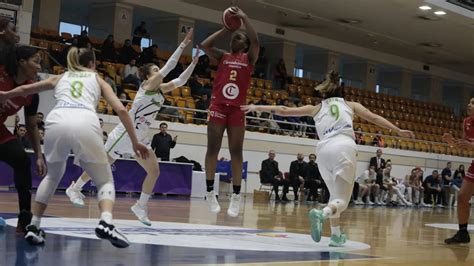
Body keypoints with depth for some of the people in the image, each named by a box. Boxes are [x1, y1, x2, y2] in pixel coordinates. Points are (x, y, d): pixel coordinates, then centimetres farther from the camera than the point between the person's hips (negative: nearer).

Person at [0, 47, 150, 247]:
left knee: (52, 176, 30)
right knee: (105, 180, 12)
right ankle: (106, 223, -17)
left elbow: (25, 89, 47)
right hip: (85, 123, -2)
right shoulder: (97, 79, 29)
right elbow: (121, 110, 17)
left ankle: (33, 227, 22)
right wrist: (134, 142, 21)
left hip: (57, 122, 2)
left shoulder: (60, 77, 34)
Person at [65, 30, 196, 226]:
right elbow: (168, 67, -24)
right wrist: (183, 44, -25)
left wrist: (194, 62, -10)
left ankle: (141, 206, 6)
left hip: (139, 138, 7)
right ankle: (74, 188, 24)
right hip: (124, 134, -7)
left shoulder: (161, 90, 5)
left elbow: (180, 80, 0)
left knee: (154, 171, -5)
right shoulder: (147, 85, -15)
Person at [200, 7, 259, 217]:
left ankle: (236, 196, 1)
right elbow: (205, 45, -2)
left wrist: (244, 18, -6)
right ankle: (210, 192, 5)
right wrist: (226, 28, 1)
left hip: (237, 109, 0)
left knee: (236, 152, 0)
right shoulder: (222, 57, 14)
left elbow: (255, 41, -8)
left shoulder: (249, 58, 11)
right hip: (218, 105, 0)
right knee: (213, 149, -2)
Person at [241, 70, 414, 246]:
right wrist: (398, 130, 26)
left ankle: (336, 234, 17)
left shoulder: (317, 108, 24)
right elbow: (374, 118, 21)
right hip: (345, 146, -2)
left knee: (335, 195, 22)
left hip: (324, 148, 2)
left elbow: (284, 110, 22)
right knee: (342, 199, -3)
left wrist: (257, 108, 28)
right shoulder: (350, 105, 25)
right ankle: (322, 213, -32)